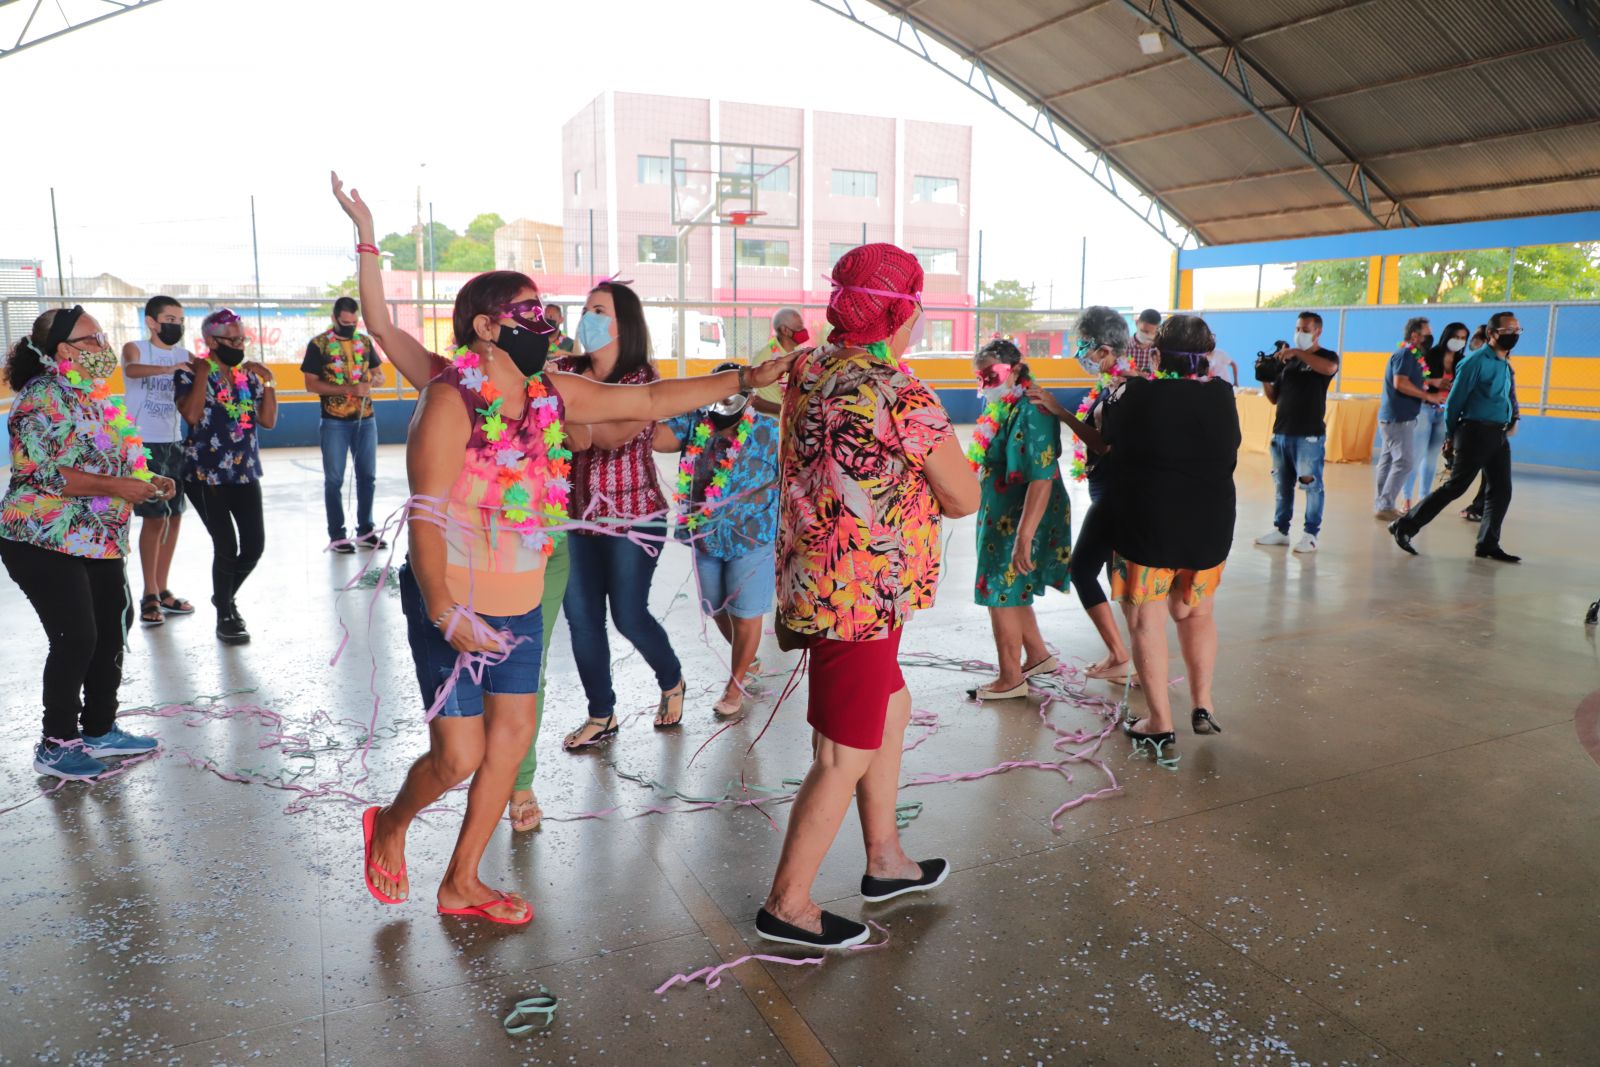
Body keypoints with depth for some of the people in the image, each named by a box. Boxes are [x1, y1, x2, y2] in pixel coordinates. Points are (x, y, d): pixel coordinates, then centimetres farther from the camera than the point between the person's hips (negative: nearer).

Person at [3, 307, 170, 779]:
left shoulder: (93, 395, 13)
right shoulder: (44, 397, -15)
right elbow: (45, 473, -23)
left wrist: (145, 479, 8)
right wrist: (118, 486, -25)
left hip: (100, 541, 9)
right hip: (45, 543, -9)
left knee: (113, 629, 13)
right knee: (76, 639, -6)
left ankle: (100, 730, 28)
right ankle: (56, 744, 11)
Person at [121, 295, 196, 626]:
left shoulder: (185, 355, 7)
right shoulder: (135, 349, -6)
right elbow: (132, 369, -29)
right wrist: (169, 368, -47)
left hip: (174, 444, 5)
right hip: (144, 445, -5)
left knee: (174, 517, 7)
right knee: (154, 518, -7)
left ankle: (162, 591, 17)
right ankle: (150, 596, 2)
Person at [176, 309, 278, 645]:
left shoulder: (248, 375, 9)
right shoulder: (189, 374, -5)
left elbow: (268, 421, 4)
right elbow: (192, 415, -22)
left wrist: (268, 381, -3)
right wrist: (202, 374, -17)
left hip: (245, 474, 5)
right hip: (206, 476, -5)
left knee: (254, 545, 4)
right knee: (227, 546, -6)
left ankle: (225, 596, 32)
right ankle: (225, 617, 13)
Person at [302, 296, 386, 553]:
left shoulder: (365, 341, 7)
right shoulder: (318, 344, -6)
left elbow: (380, 375, 14)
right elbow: (311, 384, -10)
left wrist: (374, 381, -11)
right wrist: (348, 389, -21)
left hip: (366, 419, 4)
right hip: (335, 422, -4)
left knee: (367, 476, 9)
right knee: (334, 479, 2)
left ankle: (365, 530, 19)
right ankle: (337, 535, 10)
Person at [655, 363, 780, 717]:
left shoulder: (768, 430, -8)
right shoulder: (694, 423, 1)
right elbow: (655, 437, -14)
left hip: (751, 539, -4)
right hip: (705, 538, 5)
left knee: (745, 615, 4)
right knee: (717, 610, 19)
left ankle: (735, 685, 22)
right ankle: (748, 662, 44)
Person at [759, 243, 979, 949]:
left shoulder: (808, 372, 4)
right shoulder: (902, 394, -19)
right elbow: (964, 499, -10)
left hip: (812, 582, 9)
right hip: (864, 595, -9)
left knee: (890, 710, 23)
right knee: (845, 757, 4)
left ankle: (885, 861, 37)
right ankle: (786, 906, 17)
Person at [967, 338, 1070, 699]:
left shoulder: (1029, 413, -22)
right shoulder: (1000, 407, 7)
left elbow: (1042, 480, -27)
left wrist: (1023, 538, -30)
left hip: (1020, 520, -9)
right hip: (999, 516, 9)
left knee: (1000, 594, 2)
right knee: (1011, 591, 20)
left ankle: (1011, 679, 17)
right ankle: (1038, 655, 37)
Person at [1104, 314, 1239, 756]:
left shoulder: (1139, 394, -14)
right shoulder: (1222, 394, -2)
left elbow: (1106, 440, -1)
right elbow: (1231, 451, 10)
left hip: (1147, 524, -4)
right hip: (1211, 525, 4)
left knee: (1147, 620, 7)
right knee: (1197, 611, 23)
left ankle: (1160, 723, 10)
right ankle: (1202, 705, 23)